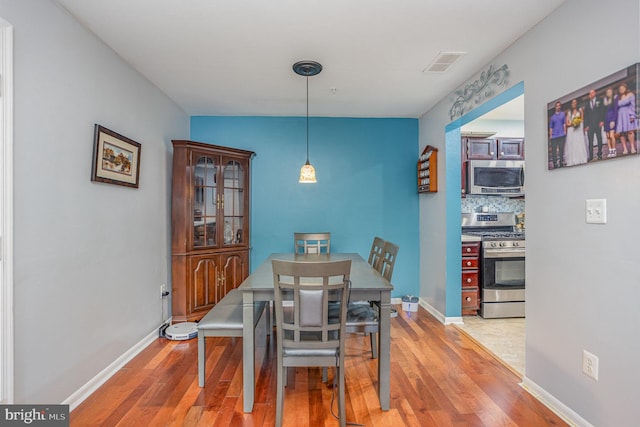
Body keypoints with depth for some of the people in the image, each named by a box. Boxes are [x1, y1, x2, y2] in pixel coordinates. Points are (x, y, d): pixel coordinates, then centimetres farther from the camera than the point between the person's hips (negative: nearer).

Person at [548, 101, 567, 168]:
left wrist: (565, 132, -3)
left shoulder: (563, 114, 13)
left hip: (561, 135, -1)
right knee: (553, 150, -3)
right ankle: (555, 164, 1)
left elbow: (564, 123, 7)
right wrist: (550, 136, 4)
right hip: (554, 136, 1)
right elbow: (551, 127, 12)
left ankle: (561, 163, 4)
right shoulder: (552, 117, 15)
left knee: (561, 149, -1)